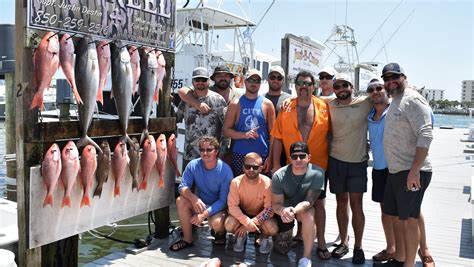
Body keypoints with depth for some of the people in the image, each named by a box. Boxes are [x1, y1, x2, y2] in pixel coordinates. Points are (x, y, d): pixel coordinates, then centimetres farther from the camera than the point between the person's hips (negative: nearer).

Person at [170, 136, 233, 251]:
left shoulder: (225, 170, -20)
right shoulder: (193, 165, -11)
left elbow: (223, 200, -19)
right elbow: (183, 186, -11)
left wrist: (204, 214, -29)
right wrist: (194, 198, -33)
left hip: (218, 207, -4)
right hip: (199, 203, 4)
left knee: (216, 223, -34)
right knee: (181, 201, -24)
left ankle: (220, 232, 6)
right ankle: (187, 239, -9)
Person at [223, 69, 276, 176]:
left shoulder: (267, 104, 6)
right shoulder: (235, 104, 5)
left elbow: (272, 133, 5)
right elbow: (226, 130, 3)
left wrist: (270, 157, -2)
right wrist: (245, 135, -13)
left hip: (262, 155, 0)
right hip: (239, 155, 0)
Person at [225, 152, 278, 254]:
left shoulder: (267, 183, -23)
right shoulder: (236, 182, -21)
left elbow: (270, 209, -18)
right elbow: (232, 206, -19)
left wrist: (253, 222, -26)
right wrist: (247, 222, -32)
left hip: (260, 215, -1)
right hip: (242, 214, 1)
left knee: (272, 229, -30)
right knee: (229, 225, -29)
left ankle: (264, 238, 9)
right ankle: (241, 236, 8)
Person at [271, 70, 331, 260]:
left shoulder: (324, 107, -3)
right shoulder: (286, 109, -1)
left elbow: (331, 132, 5)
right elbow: (277, 137, -1)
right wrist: (276, 164, -4)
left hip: (318, 165, -1)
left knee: (319, 202, 7)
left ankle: (321, 242, 19)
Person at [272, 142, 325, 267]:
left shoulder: (317, 173, -26)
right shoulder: (279, 176, -23)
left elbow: (309, 201, -27)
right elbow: (276, 203, -18)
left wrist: (294, 211, -48)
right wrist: (283, 211, -43)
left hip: (304, 209, -1)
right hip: (284, 209, 1)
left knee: (308, 215, -37)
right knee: (282, 249, 2)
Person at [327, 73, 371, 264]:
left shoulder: (365, 103, -4)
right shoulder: (330, 106, 2)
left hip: (358, 162, -2)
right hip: (336, 160, 2)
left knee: (356, 204, 0)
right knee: (341, 202, 12)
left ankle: (358, 246, 13)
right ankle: (343, 242, 24)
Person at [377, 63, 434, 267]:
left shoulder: (412, 99, -12)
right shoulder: (393, 102, 17)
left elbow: (425, 135, -21)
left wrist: (414, 170, -26)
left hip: (411, 172, -9)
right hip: (395, 170, 9)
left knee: (409, 218, -3)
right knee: (395, 215, 15)